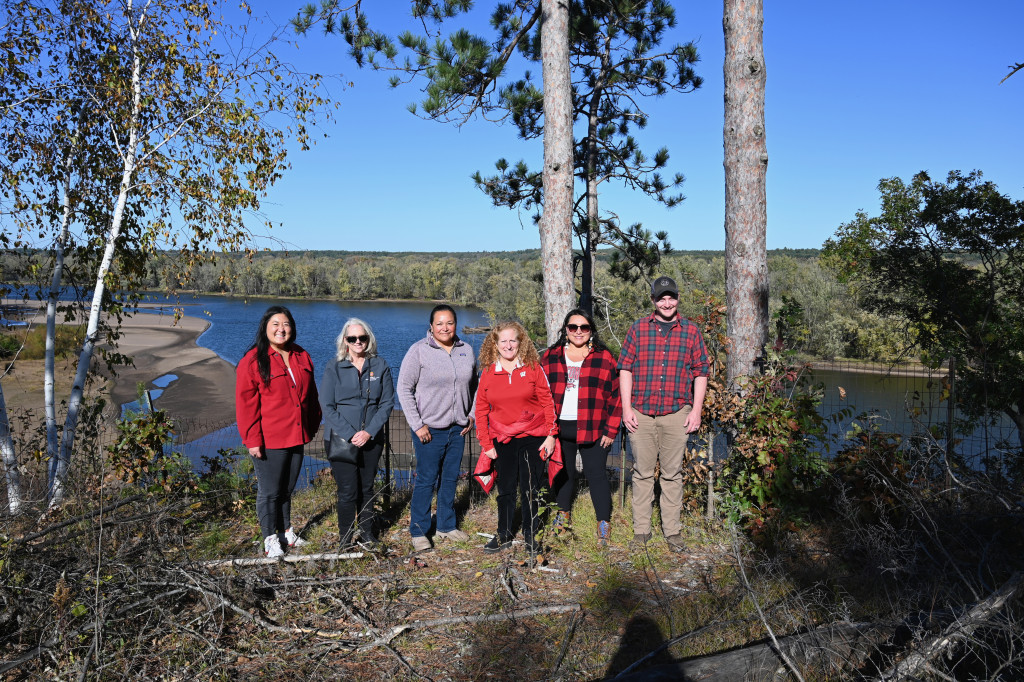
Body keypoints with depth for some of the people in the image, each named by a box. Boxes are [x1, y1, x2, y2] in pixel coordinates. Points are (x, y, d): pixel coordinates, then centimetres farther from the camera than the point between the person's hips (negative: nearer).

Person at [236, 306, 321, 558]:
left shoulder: (302, 357, 9)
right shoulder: (253, 360, -9)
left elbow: (310, 395, 17)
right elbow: (246, 403, -10)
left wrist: (313, 426, 13)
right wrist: (252, 440, -13)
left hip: (296, 437, 5)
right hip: (268, 441, -5)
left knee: (287, 488, 19)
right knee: (269, 491, 5)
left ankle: (286, 531, 34)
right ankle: (270, 538, 22)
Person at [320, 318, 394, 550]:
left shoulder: (380, 367, 3)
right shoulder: (334, 369, -1)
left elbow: (387, 403, 1)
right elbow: (327, 407, -5)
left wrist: (369, 432, -11)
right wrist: (350, 434, -14)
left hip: (372, 440, 2)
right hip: (341, 440, -2)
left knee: (367, 488, 11)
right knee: (348, 491, -3)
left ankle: (367, 533, 26)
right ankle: (345, 538, 13)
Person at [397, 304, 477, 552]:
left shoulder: (466, 350, 5)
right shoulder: (419, 350, -8)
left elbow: (474, 387, 16)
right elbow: (404, 389, -8)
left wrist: (472, 416, 7)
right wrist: (417, 425, -11)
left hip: (458, 428, 5)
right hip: (429, 429, -4)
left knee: (451, 478, 14)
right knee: (426, 480, 0)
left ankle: (446, 526, 30)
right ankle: (418, 531, 15)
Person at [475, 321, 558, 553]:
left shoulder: (533, 368, -2)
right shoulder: (488, 373, 3)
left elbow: (547, 402, -1)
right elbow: (481, 411, 6)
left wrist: (550, 434, -5)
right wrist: (486, 444, 2)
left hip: (533, 438, -2)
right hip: (503, 441, 2)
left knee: (530, 489, 5)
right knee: (505, 489, 11)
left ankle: (530, 535, 21)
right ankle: (504, 535, 26)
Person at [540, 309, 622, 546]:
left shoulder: (604, 358, 1)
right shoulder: (550, 357, 8)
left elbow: (615, 396, -1)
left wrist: (611, 429, -6)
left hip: (592, 430, -3)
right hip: (558, 428, 3)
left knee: (596, 474, -1)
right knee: (563, 472, 15)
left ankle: (604, 524, 11)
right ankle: (564, 514, 34)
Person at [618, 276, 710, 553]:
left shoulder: (691, 331, 7)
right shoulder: (638, 329, 5)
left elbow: (701, 372, 8)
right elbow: (625, 369, 4)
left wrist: (696, 411, 1)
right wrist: (626, 408, -3)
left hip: (676, 414, 0)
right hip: (641, 413, 0)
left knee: (672, 473, 7)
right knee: (642, 473, 6)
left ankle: (673, 531, 17)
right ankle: (641, 530, 16)